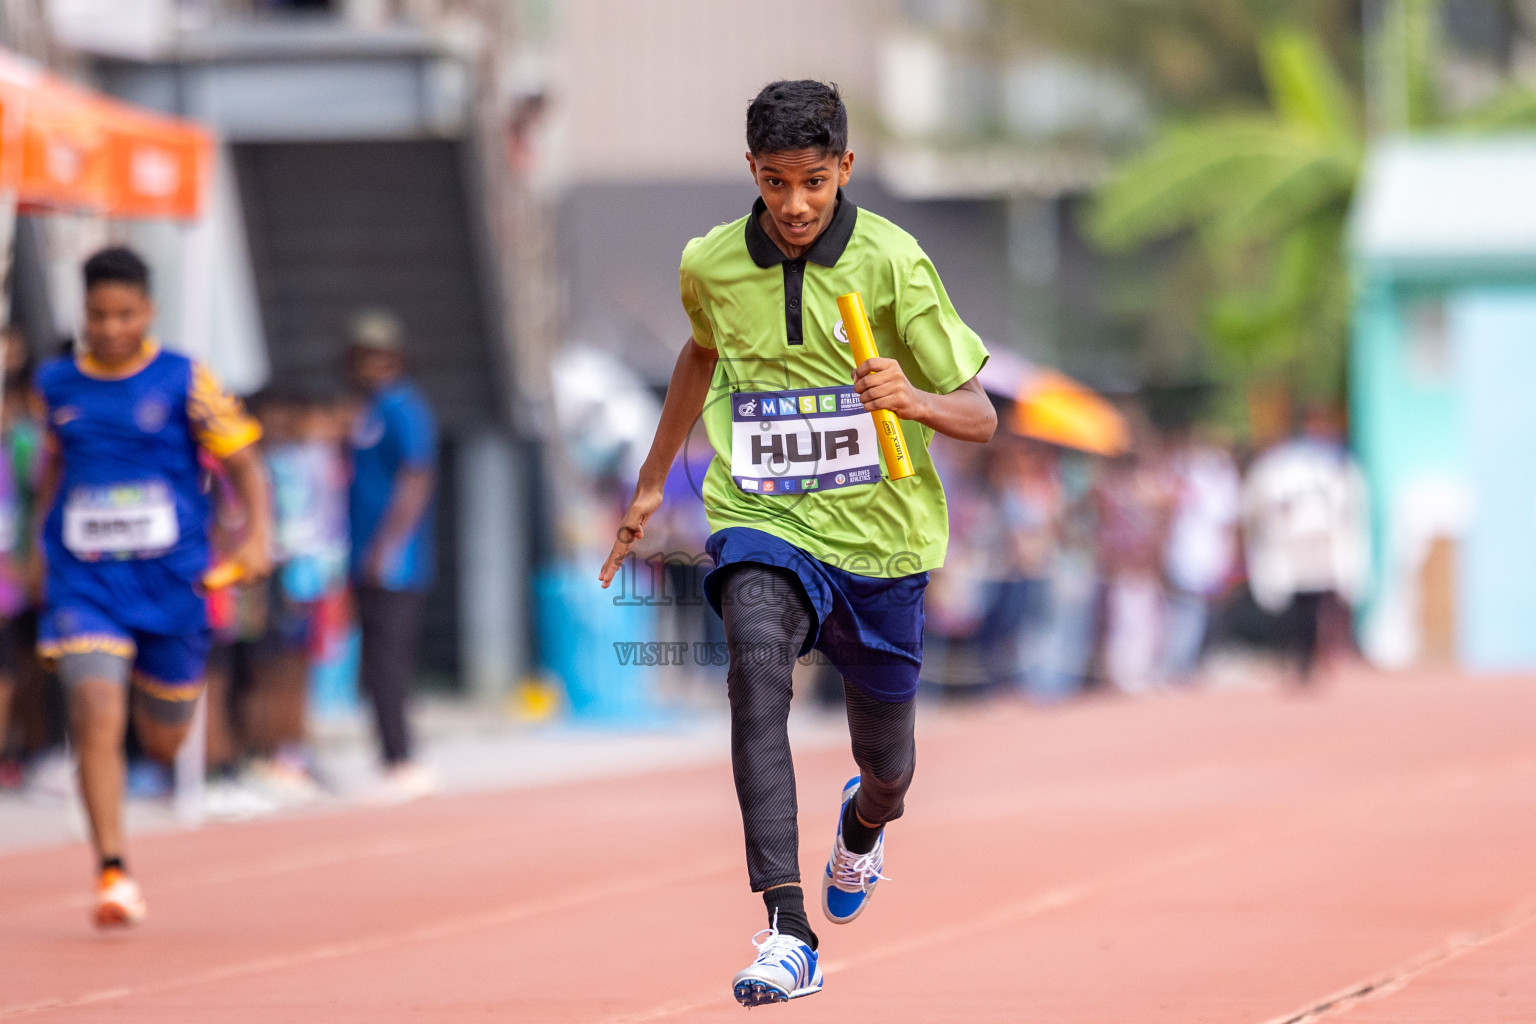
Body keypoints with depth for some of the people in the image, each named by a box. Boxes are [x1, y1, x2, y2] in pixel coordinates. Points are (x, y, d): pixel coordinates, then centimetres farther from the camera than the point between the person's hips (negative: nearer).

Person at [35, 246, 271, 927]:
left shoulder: (184, 382, -6)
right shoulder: (57, 384, 3)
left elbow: (244, 464, -3)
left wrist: (255, 538, -18)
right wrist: (45, 536, 21)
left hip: (170, 582, 0)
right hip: (84, 584, 1)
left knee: (164, 744, 14)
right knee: (97, 722, -20)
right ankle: (113, 872, -19)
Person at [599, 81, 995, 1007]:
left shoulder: (892, 262, -12)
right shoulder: (710, 265, -3)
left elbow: (980, 416, -12)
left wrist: (913, 399, -33)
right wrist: (652, 483, 28)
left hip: (879, 540, 0)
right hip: (763, 524, 0)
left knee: (888, 770, 12)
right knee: (757, 661, -32)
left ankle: (864, 824, 55)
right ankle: (787, 932, -39)